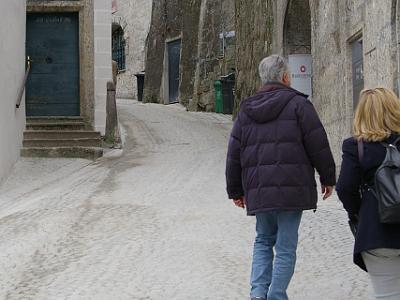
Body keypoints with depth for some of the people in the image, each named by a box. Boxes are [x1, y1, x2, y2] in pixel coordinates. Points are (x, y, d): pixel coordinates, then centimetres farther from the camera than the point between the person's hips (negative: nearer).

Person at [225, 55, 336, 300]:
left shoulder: (246, 110, 12)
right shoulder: (297, 104, -3)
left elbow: (234, 155, 13)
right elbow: (318, 145, -5)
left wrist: (236, 191, 21)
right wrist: (328, 178, 7)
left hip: (258, 189, 5)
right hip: (292, 188, -4)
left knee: (263, 240, 18)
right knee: (286, 246, 2)